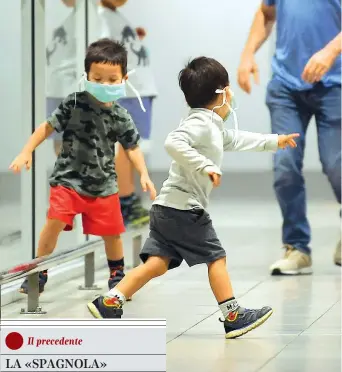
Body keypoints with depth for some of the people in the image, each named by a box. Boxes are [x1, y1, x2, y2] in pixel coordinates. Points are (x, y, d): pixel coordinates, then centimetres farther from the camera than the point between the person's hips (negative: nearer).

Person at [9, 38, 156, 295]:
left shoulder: (121, 118, -4)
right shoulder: (75, 104, -9)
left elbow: (132, 148, 6)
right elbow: (48, 127, -4)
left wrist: (144, 174, -7)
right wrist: (26, 152, -10)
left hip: (103, 184, 2)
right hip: (68, 178, -2)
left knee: (111, 232, 8)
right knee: (55, 221, -17)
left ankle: (117, 274, 33)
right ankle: (40, 272, 0)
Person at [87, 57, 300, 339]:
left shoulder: (214, 128, 21)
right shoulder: (201, 123, -11)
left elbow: (235, 140, 40)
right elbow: (174, 143, -28)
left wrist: (273, 142, 47)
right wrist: (205, 166, -30)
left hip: (167, 209, 10)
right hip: (184, 209, -10)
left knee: (157, 264, 3)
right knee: (216, 258, -1)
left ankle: (109, 303, -4)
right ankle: (233, 317, 4)